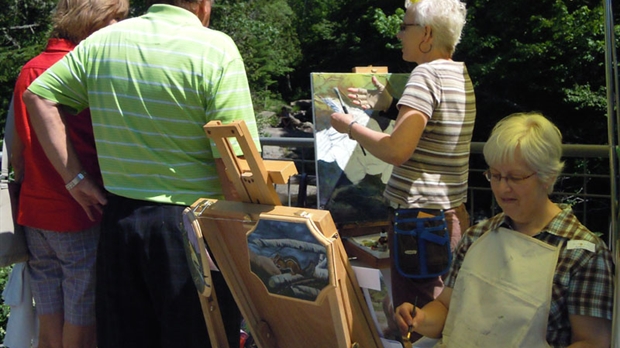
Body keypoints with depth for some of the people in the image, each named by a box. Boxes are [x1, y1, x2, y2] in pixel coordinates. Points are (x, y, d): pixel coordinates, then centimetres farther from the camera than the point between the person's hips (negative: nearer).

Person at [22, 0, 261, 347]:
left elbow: (38, 96, 8)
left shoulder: (103, 41, 4)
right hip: (191, 225, -5)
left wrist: (75, 177, 6)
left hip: (120, 218, 5)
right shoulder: (216, 48, -13)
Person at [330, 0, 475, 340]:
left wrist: (350, 126, -8)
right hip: (452, 213, 10)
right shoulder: (459, 74, 12)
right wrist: (387, 104, 17)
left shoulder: (426, 74, -15)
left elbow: (398, 150, -22)